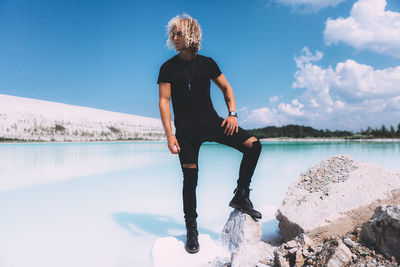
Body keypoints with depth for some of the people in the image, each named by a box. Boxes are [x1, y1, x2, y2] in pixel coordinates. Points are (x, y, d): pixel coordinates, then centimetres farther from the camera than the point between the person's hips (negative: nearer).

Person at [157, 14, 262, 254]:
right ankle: (191, 229, 15)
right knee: (190, 177, -3)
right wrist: (169, 134, -16)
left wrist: (232, 114, -2)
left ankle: (241, 196, 4)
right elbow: (164, 101, -6)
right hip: (186, 130, -3)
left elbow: (226, 88, 13)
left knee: (253, 145, -10)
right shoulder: (168, 68, -1)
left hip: (211, 123, 3)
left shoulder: (207, 63, 6)